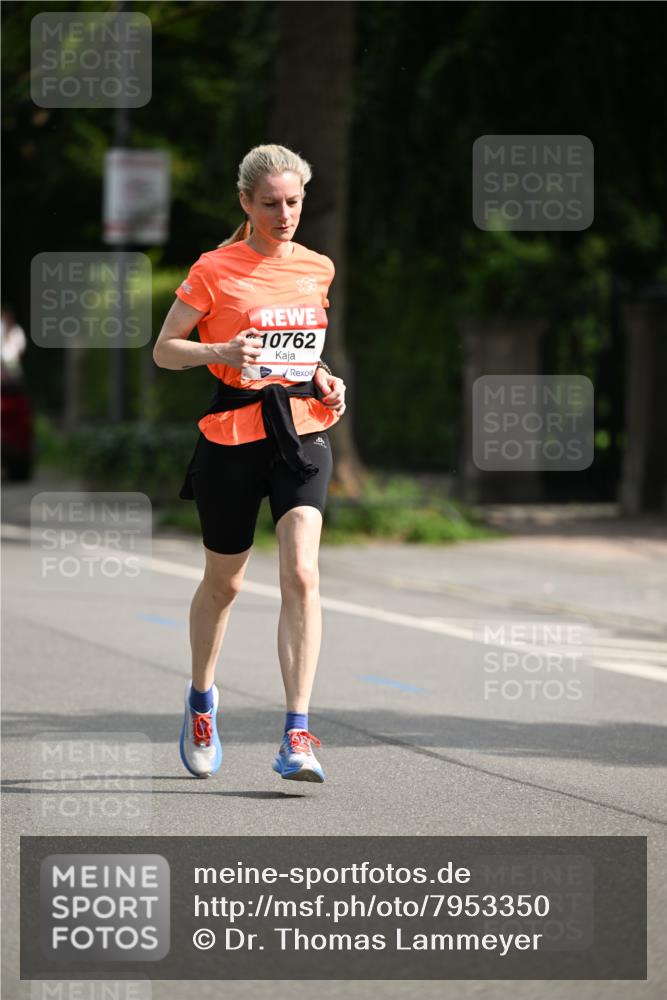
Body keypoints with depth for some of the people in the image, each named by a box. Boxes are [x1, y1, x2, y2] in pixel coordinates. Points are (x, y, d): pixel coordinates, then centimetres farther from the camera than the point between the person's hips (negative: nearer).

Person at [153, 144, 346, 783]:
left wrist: (323, 381, 6)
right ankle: (201, 699, 40)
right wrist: (222, 352, -19)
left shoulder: (318, 269, 10)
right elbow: (163, 350, -1)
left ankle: (296, 737, -19)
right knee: (223, 582, 12)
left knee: (301, 576, -15)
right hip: (234, 436, -2)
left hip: (302, 433, 2)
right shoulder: (216, 269, -5)